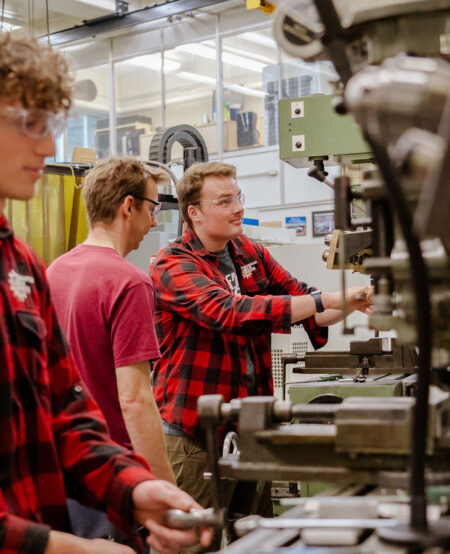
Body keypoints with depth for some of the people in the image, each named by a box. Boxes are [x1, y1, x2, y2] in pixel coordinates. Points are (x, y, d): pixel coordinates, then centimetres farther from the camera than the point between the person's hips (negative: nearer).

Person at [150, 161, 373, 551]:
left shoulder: (249, 252, 10)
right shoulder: (173, 267, -13)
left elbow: (297, 294, 15)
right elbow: (232, 313, -28)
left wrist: (353, 304, -6)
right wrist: (327, 300, -32)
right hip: (191, 432, -6)